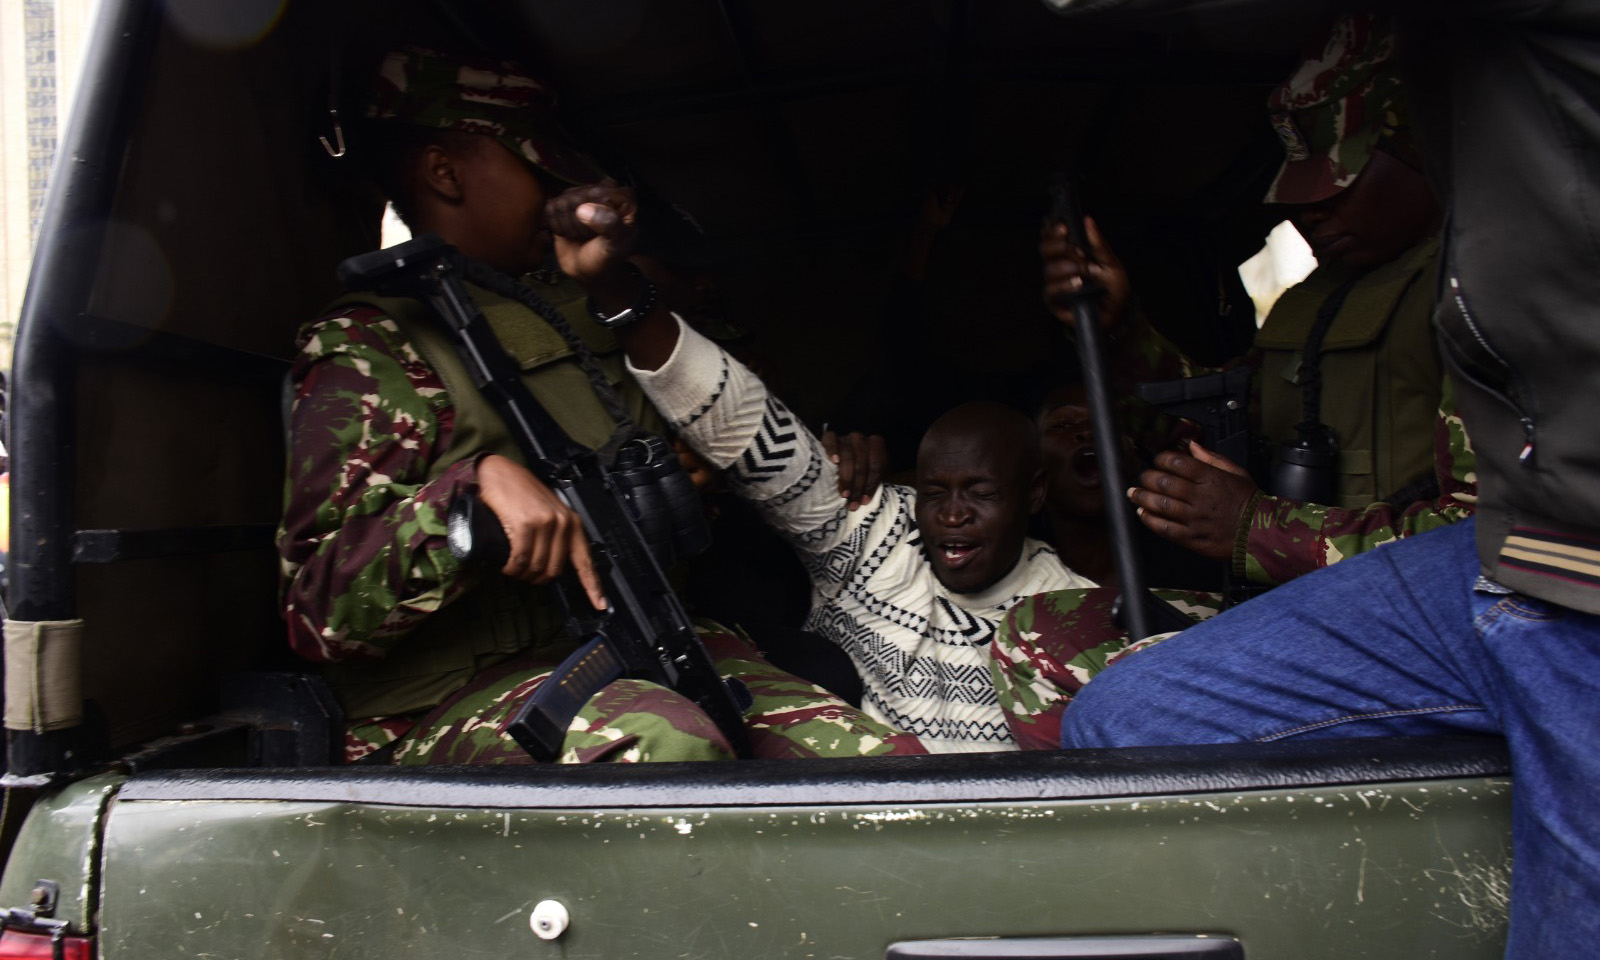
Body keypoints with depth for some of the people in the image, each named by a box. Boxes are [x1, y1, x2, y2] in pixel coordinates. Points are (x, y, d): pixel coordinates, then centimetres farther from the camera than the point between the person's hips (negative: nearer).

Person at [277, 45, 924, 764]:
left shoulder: (576, 308, 19)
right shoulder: (365, 348, -1)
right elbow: (320, 611, -12)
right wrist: (478, 477, -26)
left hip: (642, 661, 6)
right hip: (455, 703, -5)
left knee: (889, 765, -17)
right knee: (668, 744, -37)